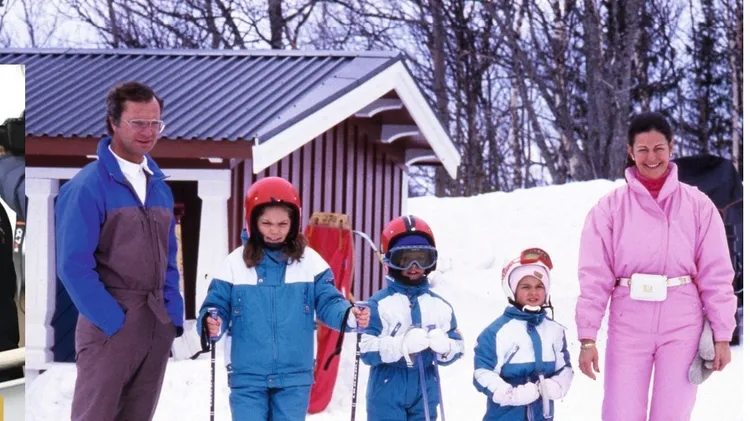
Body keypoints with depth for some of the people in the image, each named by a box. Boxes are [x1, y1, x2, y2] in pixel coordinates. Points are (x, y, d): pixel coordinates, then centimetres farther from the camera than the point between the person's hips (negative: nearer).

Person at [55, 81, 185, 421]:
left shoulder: (159, 185, 11)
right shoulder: (87, 186, -10)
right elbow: (73, 265, -14)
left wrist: (173, 312, 6)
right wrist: (113, 320, -16)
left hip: (158, 325, 6)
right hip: (110, 323, -6)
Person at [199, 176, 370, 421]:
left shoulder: (309, 262, 0)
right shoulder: (235, 263, -1)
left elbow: (327, 302, -2)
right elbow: (217, 306, -1)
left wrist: (350, 315, -23)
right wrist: (212, 324, -25)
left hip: (294, 376, 1)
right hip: (247, 376, -1)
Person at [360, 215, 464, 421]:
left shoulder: (440, 306, 7)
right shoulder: (379, 304, -7)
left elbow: (457, 347, 6)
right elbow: (367, 350, -15)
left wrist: (443, 346, -17)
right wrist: (403, 345, -27)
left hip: (425, 394, 4)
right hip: (387, 392, -4)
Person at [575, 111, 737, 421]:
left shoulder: (698, 205, 3)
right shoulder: (610, 207, 2)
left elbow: (716, 275, 3)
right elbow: (594, 276, -1)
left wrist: (722, 335, -1)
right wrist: (587, 337, -7)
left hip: (682, 326, 0)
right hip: (628, 325, 0)